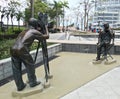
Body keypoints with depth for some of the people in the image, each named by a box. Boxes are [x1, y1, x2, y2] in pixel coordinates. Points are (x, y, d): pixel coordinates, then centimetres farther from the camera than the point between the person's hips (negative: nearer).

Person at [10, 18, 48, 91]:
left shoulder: (25, 31, 28)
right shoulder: (35, 32, 8)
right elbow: (46, 37, 19)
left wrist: (38, 29, 53)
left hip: (13, 50, 7)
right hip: (22, 50, -7)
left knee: (16, 70, 14)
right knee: (30, 66, 14)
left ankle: (20, 86, 23)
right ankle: (33, 82, 25)